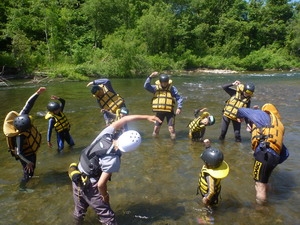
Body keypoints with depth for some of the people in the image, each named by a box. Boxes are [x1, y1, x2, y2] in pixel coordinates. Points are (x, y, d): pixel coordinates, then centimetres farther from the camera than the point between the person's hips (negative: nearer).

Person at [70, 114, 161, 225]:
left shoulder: (106, 134, -16)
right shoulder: (113, 160, -31)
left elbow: (123, 119, -6)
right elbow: (101, 184, -26)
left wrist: (146, 117, -7)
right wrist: (105, 196, -5)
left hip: (77, 178, 7)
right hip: (89, 186, -7)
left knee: (80, 209, 31)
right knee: (107, 216, 9)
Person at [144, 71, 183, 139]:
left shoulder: (172, 88, -5)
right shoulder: (156, 88, -2)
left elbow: (179, 98, -2)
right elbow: (146, 86, -16)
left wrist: (179, 107, -15)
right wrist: (150, 77, -25)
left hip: (169, 111, -2)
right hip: (159, 111, 2)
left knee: (171, 129, -7)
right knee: (156, 128, 10)